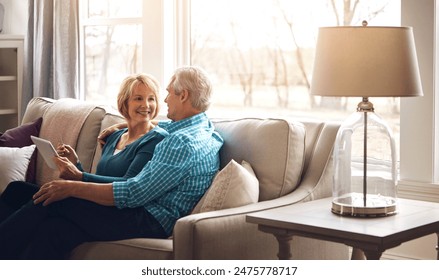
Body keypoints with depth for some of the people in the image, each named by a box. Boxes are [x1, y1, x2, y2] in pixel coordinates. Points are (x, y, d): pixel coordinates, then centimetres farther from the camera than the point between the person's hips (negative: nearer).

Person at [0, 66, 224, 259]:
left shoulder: (182, 143, -19)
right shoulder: (205, 128, 13)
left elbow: (135, 194, -23)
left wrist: (73, 188, -18)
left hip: (149, 220, -10)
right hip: (151, 216, 10)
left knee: (52, 203, -11)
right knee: (57, 231, -4)